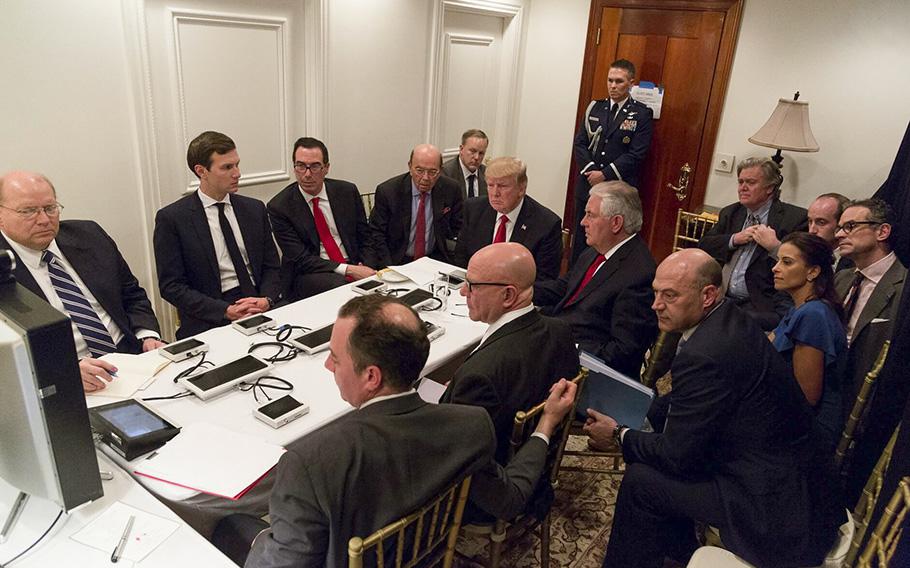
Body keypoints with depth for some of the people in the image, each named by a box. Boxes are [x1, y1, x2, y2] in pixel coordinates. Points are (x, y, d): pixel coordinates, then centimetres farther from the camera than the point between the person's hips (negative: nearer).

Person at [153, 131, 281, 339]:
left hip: (261, 308, 3)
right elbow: (171, 286, -4)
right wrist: (226, 311, -15)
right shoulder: (171, 218, -1)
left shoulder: (254, 209, 12)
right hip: (210, 323, -3)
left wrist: (266, 299, -8)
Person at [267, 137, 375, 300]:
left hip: (355, 267, 4)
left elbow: (365, 237, 11)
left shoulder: (347, 191, 5)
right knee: (338, 284, -36)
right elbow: (300, 259, -10)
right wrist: (348, 269, -20)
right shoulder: (279, 206, -5)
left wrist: (364, 267, -9)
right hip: (309, 275, -4)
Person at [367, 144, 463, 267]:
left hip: (435, 259, 2)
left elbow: (458, 228, 8)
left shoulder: (451, 189, -4)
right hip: (397, 261, -1)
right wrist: (389, 269, -15)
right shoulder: (387, 191, -9)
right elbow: (377, 234, -5)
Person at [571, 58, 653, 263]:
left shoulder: (642, 115, -2)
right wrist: (590, 169, -10)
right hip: (588, 184, 4)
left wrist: (605, 174, -13)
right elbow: (579, 143, 5)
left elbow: (636, 154, -9)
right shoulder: (594, 108, 11)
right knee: (581, 237, 9)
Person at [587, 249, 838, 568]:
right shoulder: (731, 320, 1)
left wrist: (618, 434, -5)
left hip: (771, 502, -9)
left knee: (640, 480, -6)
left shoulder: (704, 355, -29)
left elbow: (676, 455, -19)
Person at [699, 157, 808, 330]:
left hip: (760, 306, -5)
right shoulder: (730, 213, 18)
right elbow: (704, 246, 11)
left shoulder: (795, 218, 0)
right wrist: (734, 239, -3)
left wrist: (775, 246, -16)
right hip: (720, 297, 5)